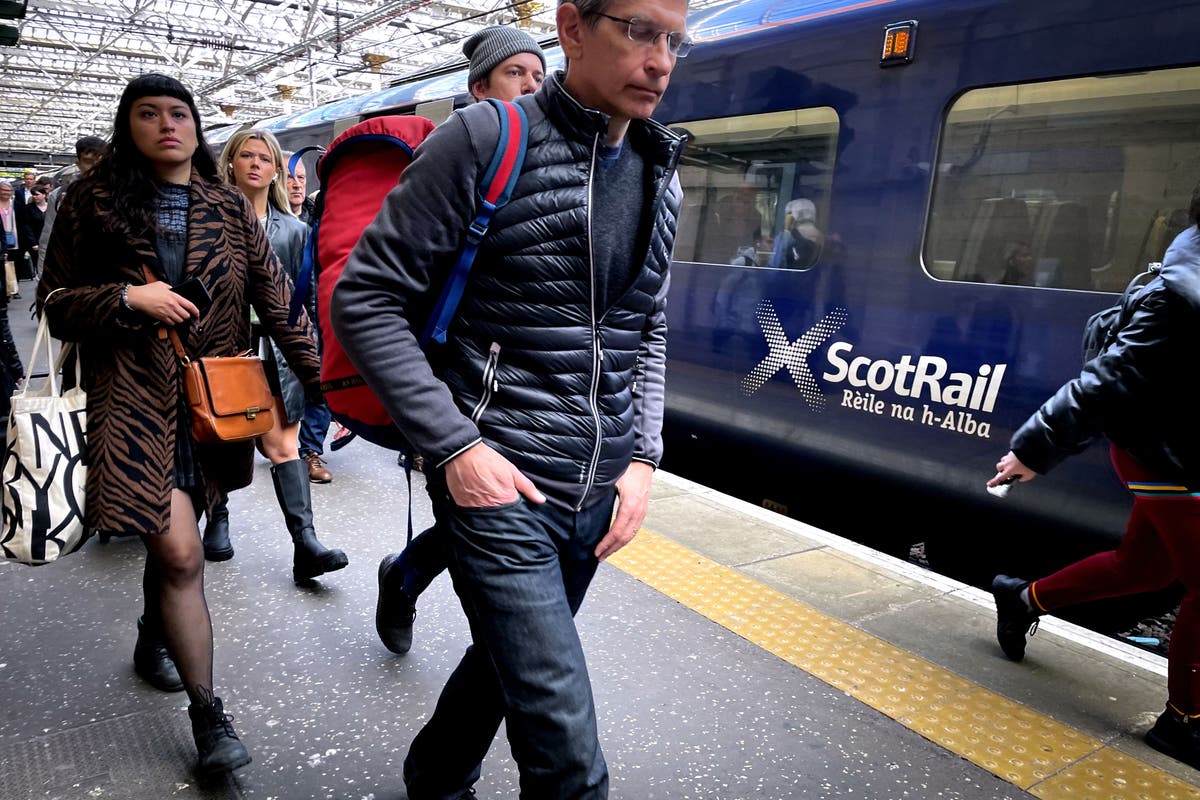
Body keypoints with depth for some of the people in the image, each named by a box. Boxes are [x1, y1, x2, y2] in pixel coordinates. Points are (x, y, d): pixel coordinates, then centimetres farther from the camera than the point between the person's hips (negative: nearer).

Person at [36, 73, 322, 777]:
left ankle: (155, 638, 47)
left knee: (172, 537, 16)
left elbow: (275, 295, 3)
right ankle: (209, 714, 4)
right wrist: (128, 298, -13)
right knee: (180, 554, -10)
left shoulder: (229, 207, 8)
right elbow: (55, 301, 5)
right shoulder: (95, 202, 3)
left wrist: (316, 372, -4)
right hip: (137, 396, -3)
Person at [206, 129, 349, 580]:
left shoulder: (293, 230, 10)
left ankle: (305, 543, -11)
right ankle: (217, 519, 33)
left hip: (278, 350, 1)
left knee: (284, 444, -5)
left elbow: (305, 299, 10)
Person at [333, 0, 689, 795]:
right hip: (500, 489, -6)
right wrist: (454, 445, -16)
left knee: (508, 656, 25)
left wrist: (643, 457, 4)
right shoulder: (483, 142, -11)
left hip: (598, 495, 7)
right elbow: (364, 301, -10)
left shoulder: (660, 174, 8)